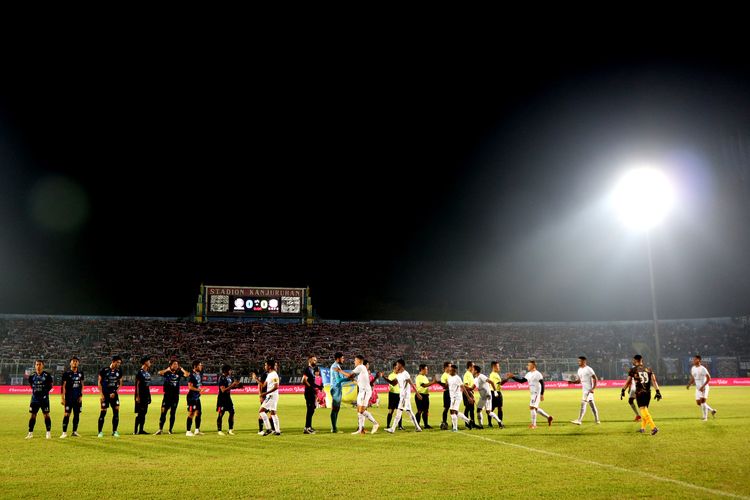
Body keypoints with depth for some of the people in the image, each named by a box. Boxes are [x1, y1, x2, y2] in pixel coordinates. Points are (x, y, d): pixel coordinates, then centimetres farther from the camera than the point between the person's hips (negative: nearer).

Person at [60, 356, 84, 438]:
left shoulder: (80, 373, 9)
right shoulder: (67, 373, -4)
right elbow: (63, 386, -5)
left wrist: (81, 396, 6)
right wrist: (63, 398, -9)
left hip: (78, 398, 4)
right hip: (69, 398, -4)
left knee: (77, 414, 7)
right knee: (67, 414, -7)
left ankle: (75, 431, 16)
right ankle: (64, 432, -3)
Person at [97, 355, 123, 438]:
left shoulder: (119, 371, 4)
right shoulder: (104, 370, -7)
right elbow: (99, 383, -3)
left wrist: (114, 392, -4)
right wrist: (101, 394, -9)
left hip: (114, 394, 4)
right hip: (105, 394, -3)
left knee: (116, 411, -2)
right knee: (103, 412, -4)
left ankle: (114, 431, 7)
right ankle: (100, 432, 8)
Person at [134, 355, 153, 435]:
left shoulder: (148, 373, 13)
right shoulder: (140, 372, -11)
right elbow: (137, 385, -13)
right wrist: (137, 396, -17)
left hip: (146, 395, 8)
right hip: (141, 396, -8)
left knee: (144, 413, 9)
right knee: (139, 413, -5)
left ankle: (141, 430, 14)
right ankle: (136, 430, 0)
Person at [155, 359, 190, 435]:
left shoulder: (179, 373, 5)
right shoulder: (167, 372, 0)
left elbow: (188, 374, -6)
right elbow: (159, 373, -19)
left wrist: (181, 369, -2)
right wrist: (167, 369, -15)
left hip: (175, 396, 2)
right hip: (167, 395, -2)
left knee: (173, 413, 7)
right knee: (163, 412, -7)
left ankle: (170, 429, 14)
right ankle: (160, 429, -3)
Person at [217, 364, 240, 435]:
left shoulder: (230, 377, 5)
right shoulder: (222, 378, -18)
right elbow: (223, 390, -24)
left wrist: (236, 385, -2)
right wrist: (232, 385, -27)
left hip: (228, 397, 8)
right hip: (222, 398, -8)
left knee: (232, 412, 4)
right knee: (220, 414, 0)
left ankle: (230, 429, 13)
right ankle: (219, 430, 10)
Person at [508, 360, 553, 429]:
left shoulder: (537, 374, -14)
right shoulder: (528, 374, 11)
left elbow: (542, 384, -15)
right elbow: (521, 381, 15)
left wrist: (542, 394, -19)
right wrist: (513, 377, 7)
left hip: (536, 393, -9)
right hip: (532, 394, 9)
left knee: (532, 407, -11)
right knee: (535, 408, 14)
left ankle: (533, 424, -3)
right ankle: (548, 417, 28)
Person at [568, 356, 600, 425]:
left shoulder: (588, 369, -13)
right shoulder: (579, 370, 12)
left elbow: (595, 379, -14)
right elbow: (578, 380, 18)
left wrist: (593, 388, -20)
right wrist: (571, 382, 1)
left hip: (588, 390, -9)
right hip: (584, 390, 9)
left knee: (583, 404, -13)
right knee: (592, 404, 14)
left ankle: (579, 420, -15)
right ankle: (597, 420, 22)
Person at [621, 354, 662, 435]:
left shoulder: (633, 370, -1)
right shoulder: (648, 369, 10)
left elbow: (628, 381, -3)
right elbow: (654, 381, 1)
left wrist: (623, 391, 5)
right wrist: (658, 391, 0)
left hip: (639, 393, -5)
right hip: (648, 392, 5)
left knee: (644, 410, -8)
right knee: (645, 410, 19)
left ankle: (654, 427, -23)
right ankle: (643, 428, 30)